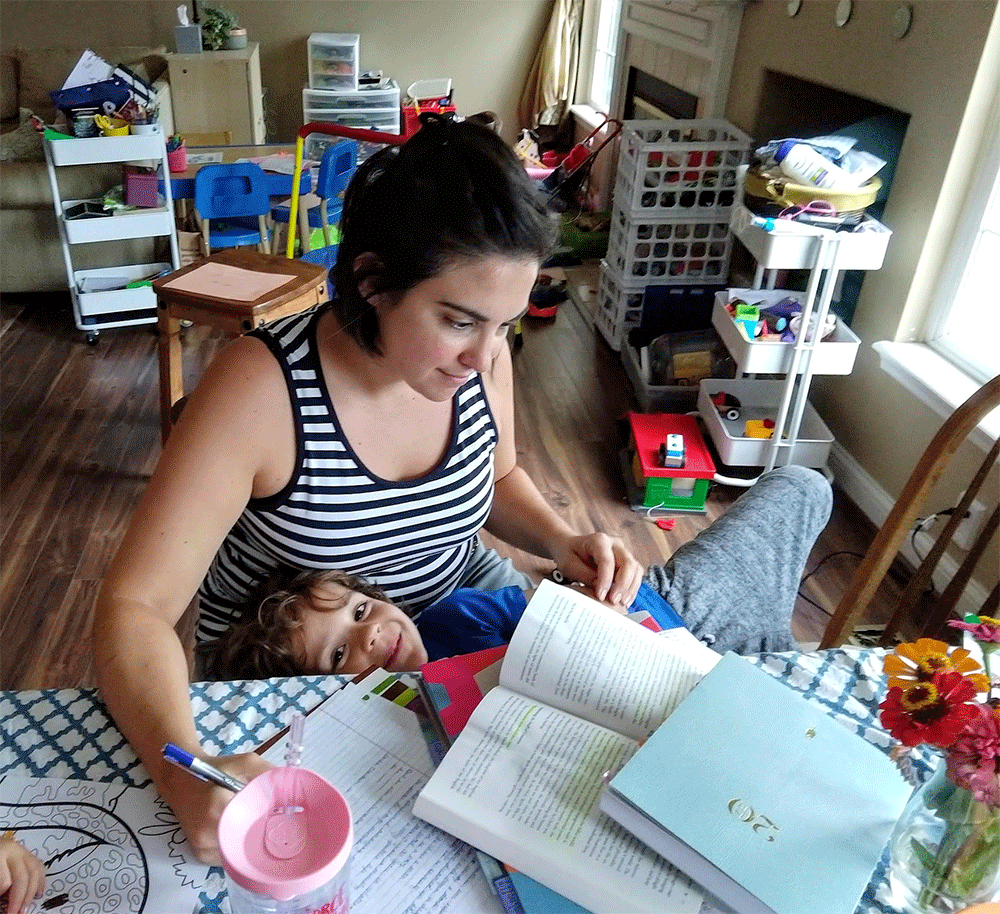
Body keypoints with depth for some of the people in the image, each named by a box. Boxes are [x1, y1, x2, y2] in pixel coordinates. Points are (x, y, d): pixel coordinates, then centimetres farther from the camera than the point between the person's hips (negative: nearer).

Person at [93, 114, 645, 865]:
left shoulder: (481, 359, -15)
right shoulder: (262, 388, -30)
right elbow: (134, 607, -28)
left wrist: (559, 539, -14)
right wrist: (184, 770, -46)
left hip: (454, 597, 5)